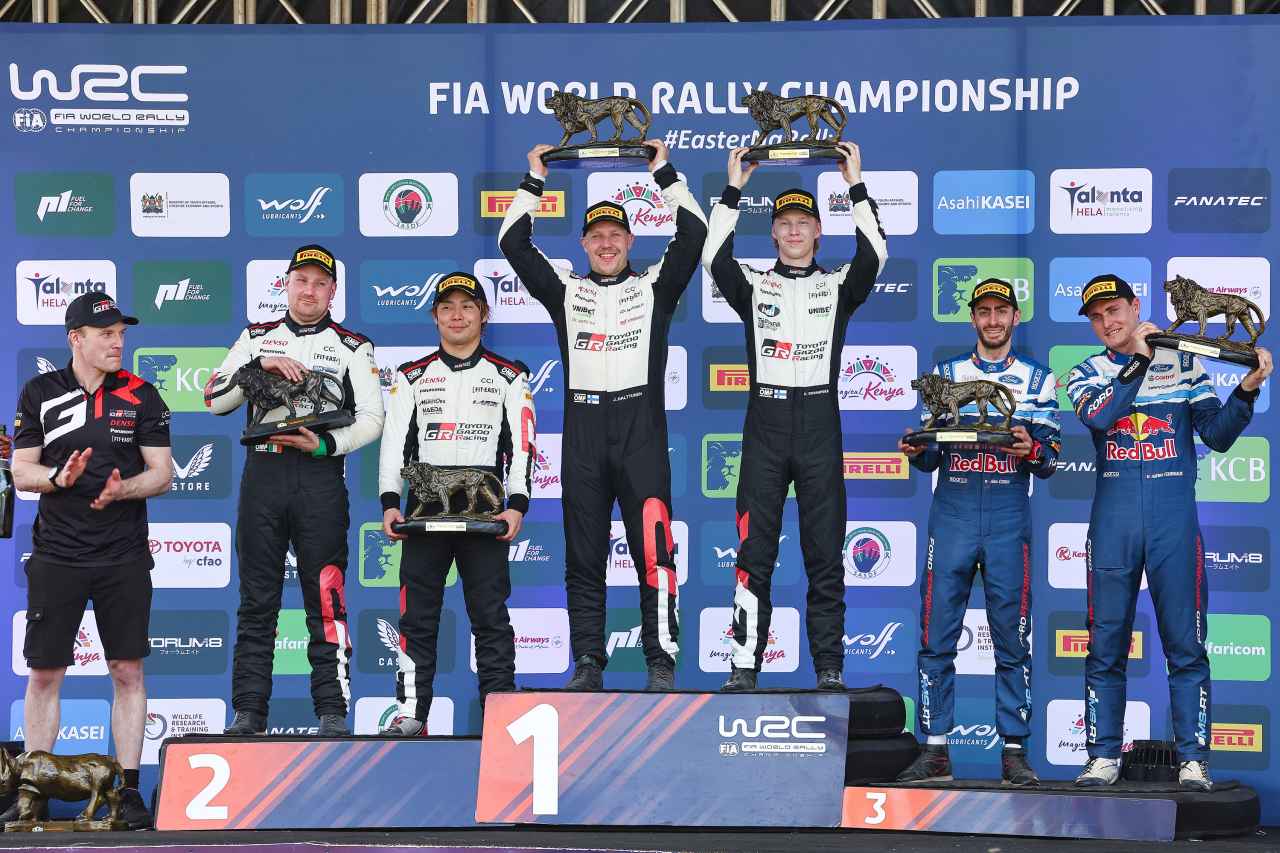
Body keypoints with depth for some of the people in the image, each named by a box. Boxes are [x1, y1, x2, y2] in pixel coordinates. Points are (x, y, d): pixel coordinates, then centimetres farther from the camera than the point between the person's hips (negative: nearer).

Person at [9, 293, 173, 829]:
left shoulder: (141, 395, 4)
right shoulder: (40, 393, 5)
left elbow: (162, 472, 2)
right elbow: (21, 471, 5)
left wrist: (123, 489, -18)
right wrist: (59, 477, -16)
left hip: (124, 557, 0)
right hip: (56, 556, 0)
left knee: (128, 671, 0)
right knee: (43, 673, 3)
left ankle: (128, 790, 7)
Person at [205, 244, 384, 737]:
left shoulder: (352, 346, 10)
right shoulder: (256, 338, 16)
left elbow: (371, 418, 3)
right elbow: (214, 399, 8)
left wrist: (325, 444, -13)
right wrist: (258, 367, -7)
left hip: (320, 478, -2)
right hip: (262, 474, 2)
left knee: (325, 600, -6)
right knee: (256, 600, 3)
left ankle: (332, 711, -3)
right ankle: (249, 712, 6)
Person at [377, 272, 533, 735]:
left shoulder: (507, 376, 10)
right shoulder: (412, 376, 13)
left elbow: (521, 442, 3)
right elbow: (394, 440, 7)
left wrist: (516, 505, -9)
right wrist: (390, 502, -5)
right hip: (424, 505, 1)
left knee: (490, 612, -2)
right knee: (417, 611, -1)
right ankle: (411, 711, 3)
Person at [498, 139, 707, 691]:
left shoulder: (654, 288, 12)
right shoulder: (566, 292, 16)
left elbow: (693, 235, 2)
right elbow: (513, 243, 12)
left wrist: (663, 172, 6)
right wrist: (534, 180, 13)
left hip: (641, 431, -2)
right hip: (583, 432, 2)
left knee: (653, 549, -9)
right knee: (583, 556, 4)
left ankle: (662, 664, -7)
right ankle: (588, 663, 9)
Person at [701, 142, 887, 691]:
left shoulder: (838, 286, 11)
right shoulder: (754, 285, 11)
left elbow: (874, 255, -7)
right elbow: (714, 258, -6)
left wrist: (856, 186, -5)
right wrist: (734, 189, -4)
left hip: (819, 428, 0)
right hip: (765, 424, 0)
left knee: (825, 554, 1)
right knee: (755, 553, -2)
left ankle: (829, 667, 5)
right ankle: (744, 664, 1)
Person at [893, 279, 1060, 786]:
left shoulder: (1038, 379, 11)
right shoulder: (945, 374, 15)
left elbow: (1050, 460, 5)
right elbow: (930, 458, 14)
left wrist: (1030, 449, -17)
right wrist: (917, 451, -9)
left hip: (1008, 520, -1)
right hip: (951, 516, 1)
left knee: (1012, 641, 0)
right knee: (936, 637, -3)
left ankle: (1014, 752, 5)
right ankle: (935, 751, 2)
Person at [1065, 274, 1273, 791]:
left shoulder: (1182, 364, 10)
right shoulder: (1087, 374, 11)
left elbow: (1217, 436, 5)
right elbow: (1098, 417, -12)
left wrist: (1246, 391, -10)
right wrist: (1138, 359, -10)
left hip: (1173, 516, -1)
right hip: (1113, 519, 1)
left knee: (1186, 645, -3)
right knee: (1105, 645, 3)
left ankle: (1193, 759, 0)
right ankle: (1104, 757, 10)